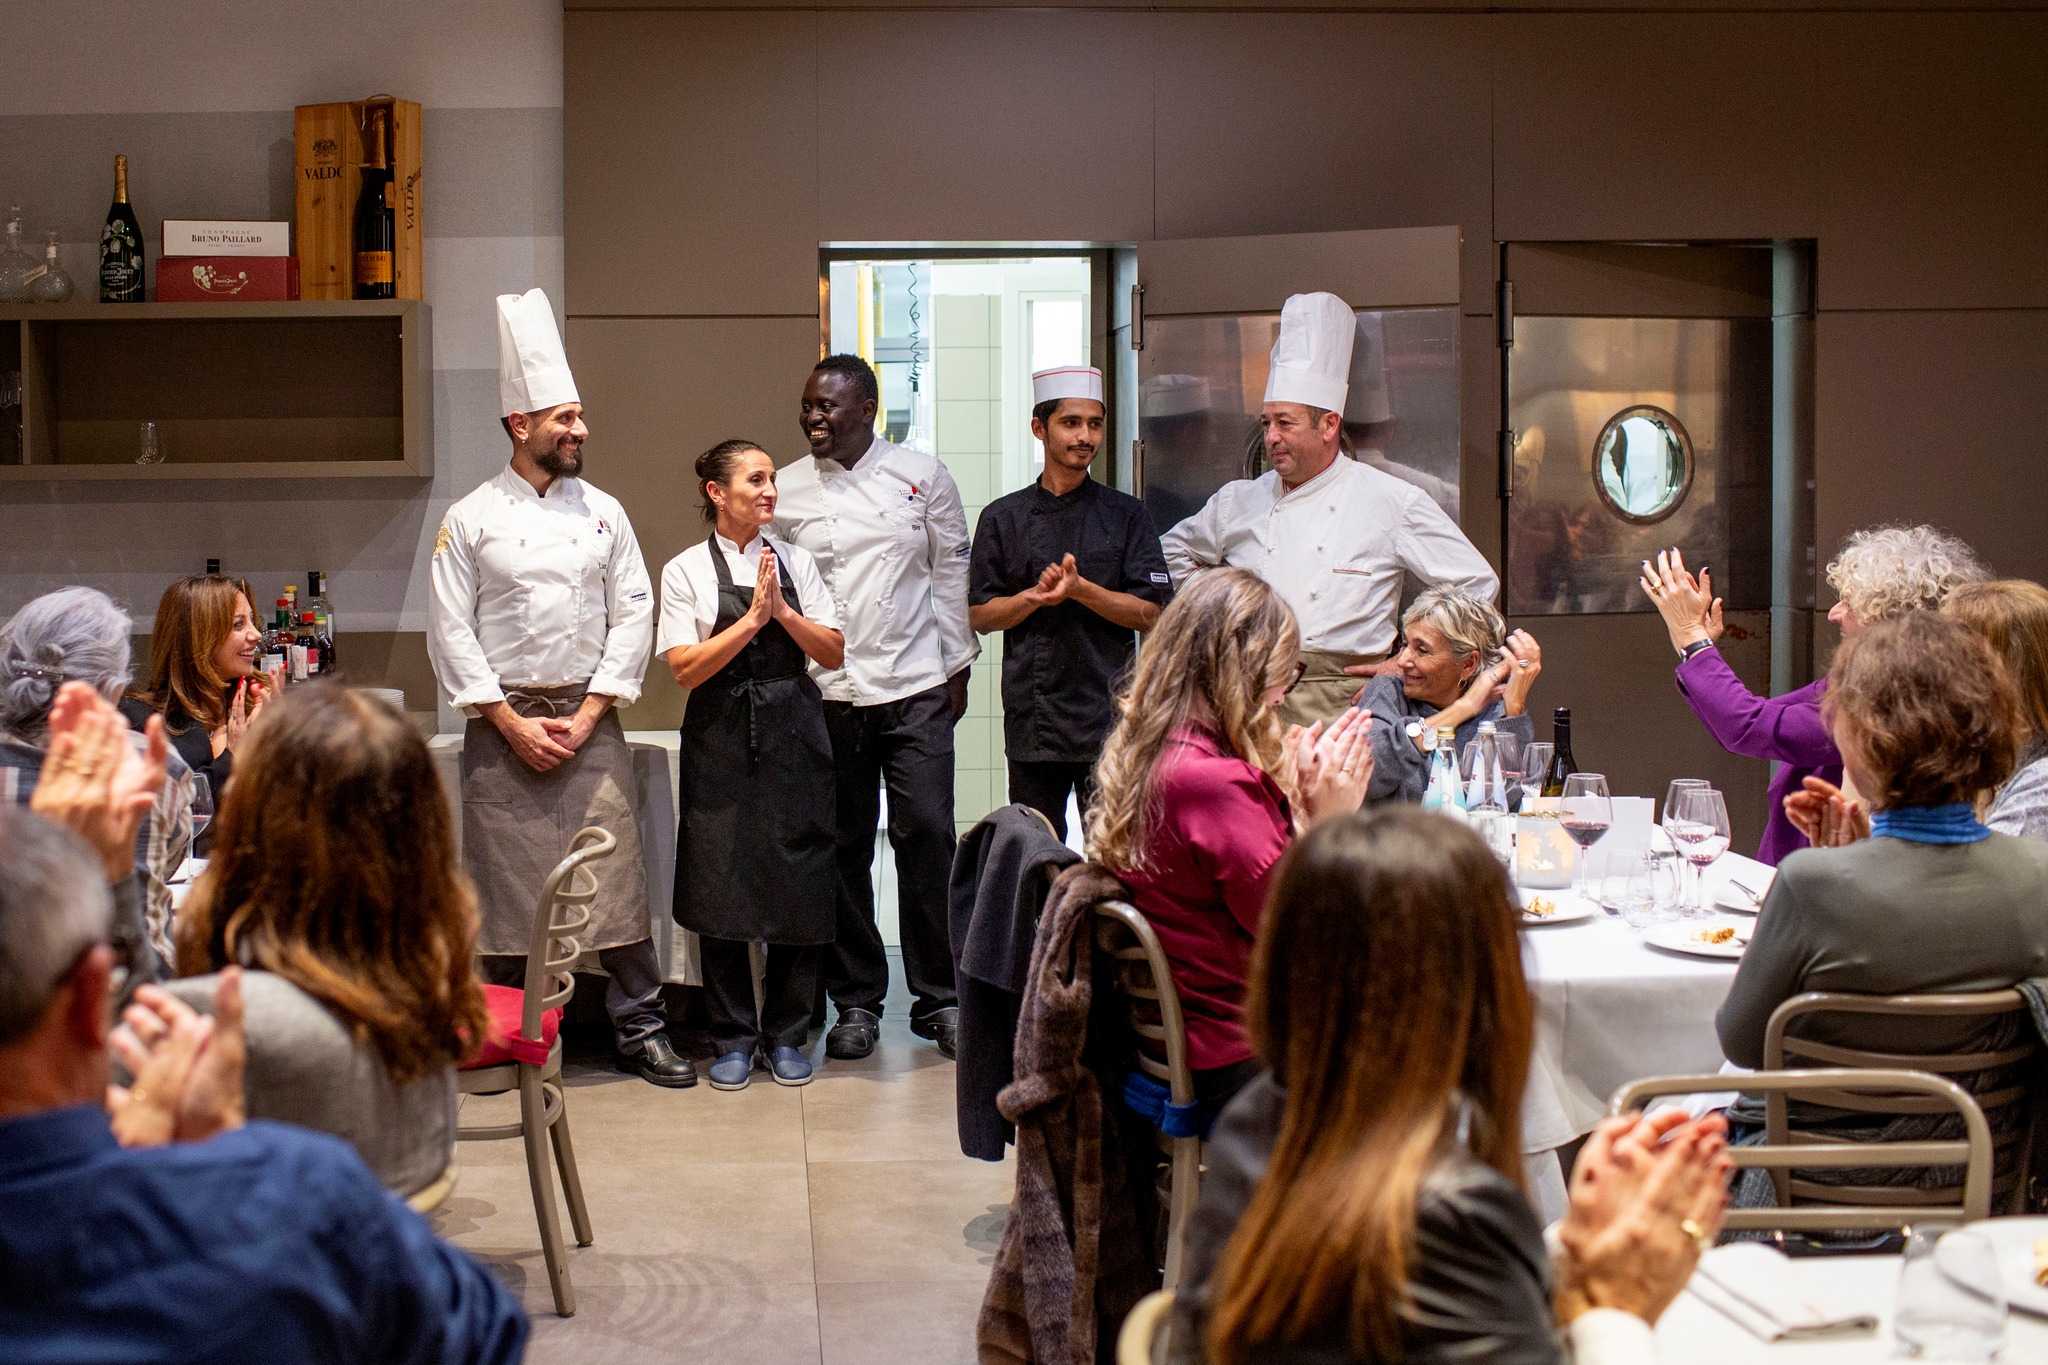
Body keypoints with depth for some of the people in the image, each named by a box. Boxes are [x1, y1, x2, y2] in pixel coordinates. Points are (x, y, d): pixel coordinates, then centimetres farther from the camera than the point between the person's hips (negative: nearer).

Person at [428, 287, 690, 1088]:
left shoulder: (603, 513, 8)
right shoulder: (471, 520, 1)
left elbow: (632, 615, 5)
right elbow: (450, 633, -1)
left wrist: (587, 715, -3)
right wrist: (513, 722, -7)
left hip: (589, 719, 2)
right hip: (503, 721, -1)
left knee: (616, 873, -3)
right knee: (504, 882, 2)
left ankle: (640, 1029, 7)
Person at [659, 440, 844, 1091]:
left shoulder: (796, 561, 9)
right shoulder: (687, 571, 2)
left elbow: (834, 653, 5)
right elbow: (687, 668, -7)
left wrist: (782, 610, -10)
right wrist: (752, 616, -13)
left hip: (793, 736, 2)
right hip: (722, 739, -2)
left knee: (800, 888, 2)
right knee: (722, 891, 0)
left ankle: (784, 1037, 15)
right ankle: (733, 1040, 13)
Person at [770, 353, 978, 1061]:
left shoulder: (922, 476, 4)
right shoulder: (787, 490, 5)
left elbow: (951, 572, 8)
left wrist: (957, 668, 6)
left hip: (915, 689, -1)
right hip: (825, 693, 1)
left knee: (927, 837, -3)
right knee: (844, 848, 4)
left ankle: (938, 997, 9)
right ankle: (856, 1001, 15)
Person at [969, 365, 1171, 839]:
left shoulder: (1126, 515, 6)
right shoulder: (1004, 518, 9)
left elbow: (1149, 614, -1)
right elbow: (980, 616, 6)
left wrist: (1080, 588, -15)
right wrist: (1036, 596, -11)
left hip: (1109, 719, -1)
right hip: (1031, 723, 1)